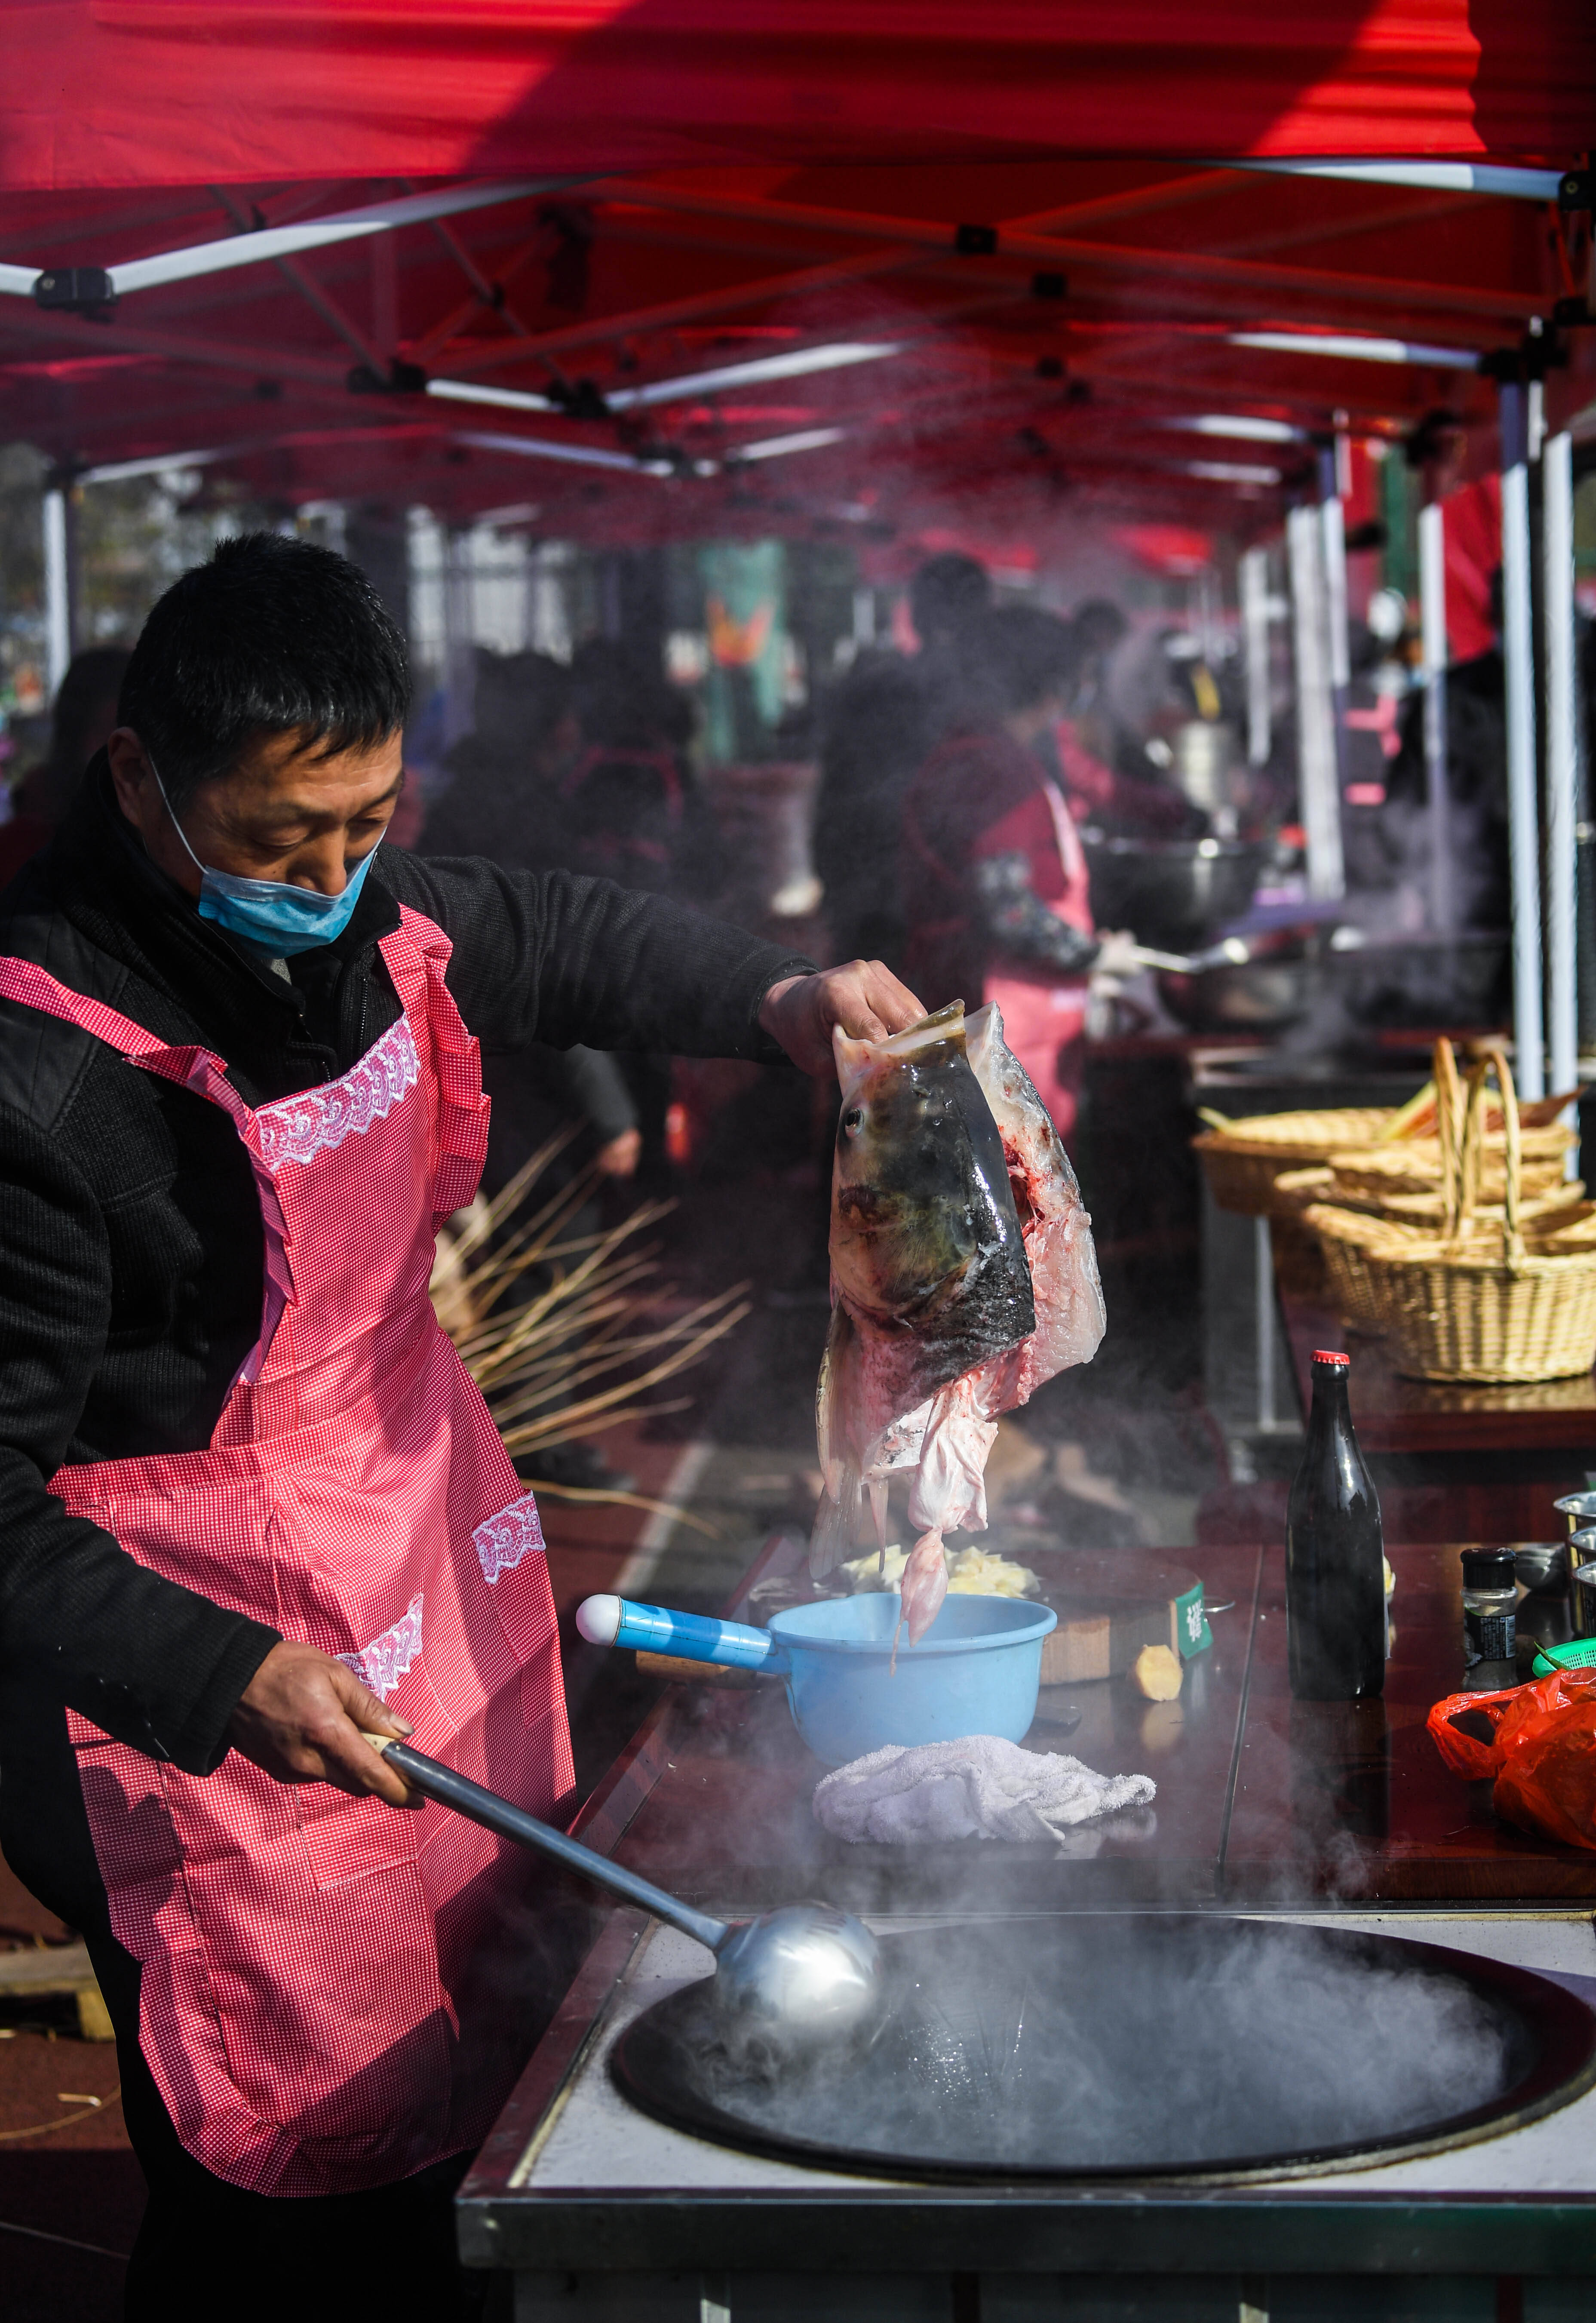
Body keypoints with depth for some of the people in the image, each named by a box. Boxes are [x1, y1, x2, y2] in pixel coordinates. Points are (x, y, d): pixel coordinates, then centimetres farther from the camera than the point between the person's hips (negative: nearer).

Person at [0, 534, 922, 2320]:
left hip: (438, 1615, 8)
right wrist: (232, 1682, -32)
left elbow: (567, 941, 19)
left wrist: (783, 1000, 0)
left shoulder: (367, 917, -3)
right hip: (208, 1688, -8)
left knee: (479, 2104, 21)